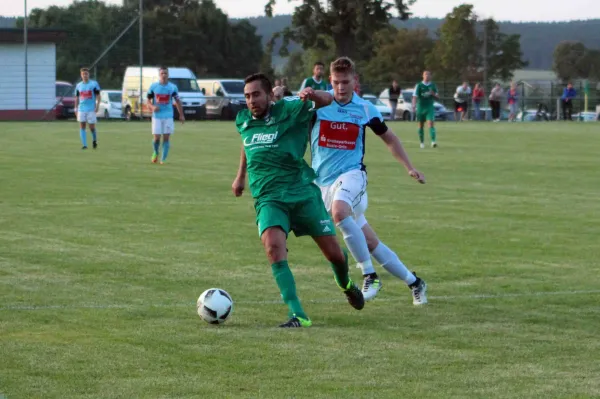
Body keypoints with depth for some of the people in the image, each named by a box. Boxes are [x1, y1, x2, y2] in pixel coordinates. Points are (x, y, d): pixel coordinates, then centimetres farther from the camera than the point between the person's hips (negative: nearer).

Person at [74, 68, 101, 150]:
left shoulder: (94, 84, 0)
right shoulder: (78, 85, 10)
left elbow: (98, 96, -1)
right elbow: (77, 98, 16)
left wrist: (97, 106, -11)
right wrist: (76, 108, 10)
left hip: (91, 109, -3)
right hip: (81, 108, 3)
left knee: (92, 127, -1)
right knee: (82, 126, -6)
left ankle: (94, 140, 26)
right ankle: (84, 144, -5)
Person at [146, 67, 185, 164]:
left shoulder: (172, 87, 1)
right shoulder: (153, 87, 0)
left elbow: (177, 101, 10)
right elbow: (148, 100, 7)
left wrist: (181, 115, 9)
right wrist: (152, 107, -14)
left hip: (168, 116, 0)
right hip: (157, 116, 0)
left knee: (166, 137, -5)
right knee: (157, 137, -4)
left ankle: (163, 159, 0)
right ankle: (155, 153, 25)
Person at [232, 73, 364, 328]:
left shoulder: (288, 111, -6)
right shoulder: (243, 121, 8)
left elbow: (327, 100, -16)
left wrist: (313, 95, -38)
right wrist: (241, 176, 37)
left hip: (302, 192, -2)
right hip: (268, 199, 2)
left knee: (334, 253, 4)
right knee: (273, 246, -27)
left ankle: (346, 285, 42)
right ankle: (297, 315, -29)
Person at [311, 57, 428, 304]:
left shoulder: (365, 109, 3)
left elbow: (389, 138, 18)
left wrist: (409, 168, 12)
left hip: (352, 174, -2)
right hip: (324, 181, 2)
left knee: (339, 212, -36)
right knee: (369, 242, 4)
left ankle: (370, 275, -30)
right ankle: (414, 283, 18)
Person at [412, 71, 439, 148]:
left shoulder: (433, 85, 7)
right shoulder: (419, 85, 0)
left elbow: (437, 97, 12)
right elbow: (415, 96, -8)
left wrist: (433, 94, -11)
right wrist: (414, 104, -26)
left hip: (430, 107, 0)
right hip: (420, 107, 0)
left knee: (431, 123, -15)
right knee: (421, 125, 7)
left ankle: (433, 141, -24)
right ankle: (422, 142, 19)